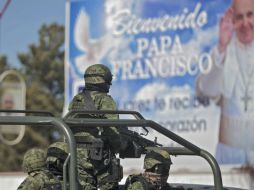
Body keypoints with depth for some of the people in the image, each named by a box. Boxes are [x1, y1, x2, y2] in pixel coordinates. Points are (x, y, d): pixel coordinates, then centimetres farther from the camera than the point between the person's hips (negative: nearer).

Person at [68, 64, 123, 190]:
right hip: (100, 155, -5)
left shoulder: (76, 100, 10)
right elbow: (112, 130, -14)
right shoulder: (106, 101, -9)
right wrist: (116, 147, 2)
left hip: (78, 155, 5)